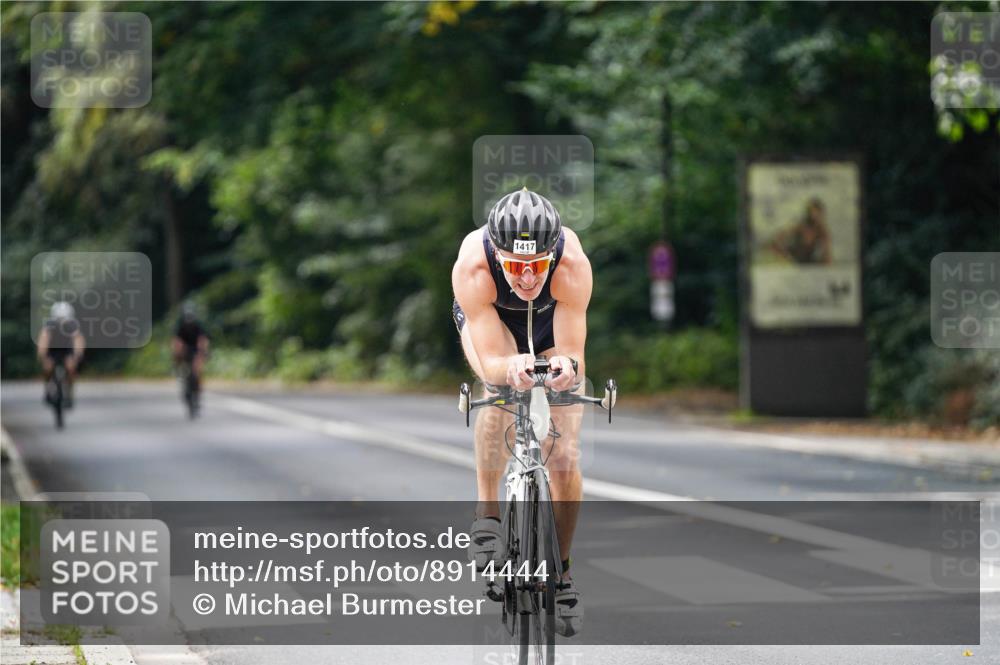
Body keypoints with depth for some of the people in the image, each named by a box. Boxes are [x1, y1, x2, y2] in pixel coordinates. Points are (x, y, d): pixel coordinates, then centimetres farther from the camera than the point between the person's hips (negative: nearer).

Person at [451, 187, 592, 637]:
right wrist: (510, 369, -64)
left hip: (550, 326, 1)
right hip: (490, 320, -1)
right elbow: (490, 362, -40)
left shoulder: (573, 264, -40)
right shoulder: (472, 266, -40)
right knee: (502, 387, -36)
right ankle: (487, 516, -22)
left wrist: (568, 366, -61)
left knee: (565, 461, -10)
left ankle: (560, 573, 10)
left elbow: (573, 355, -37)